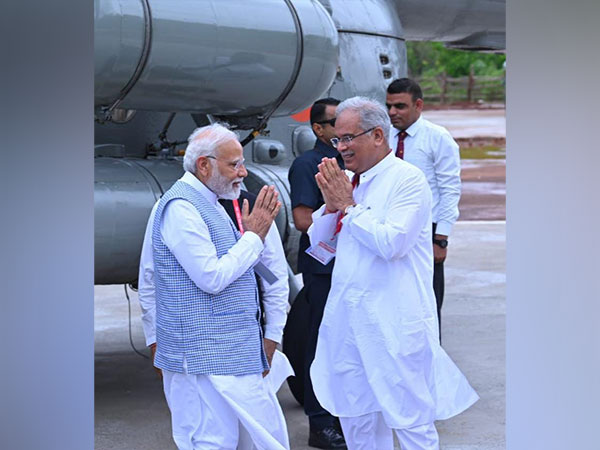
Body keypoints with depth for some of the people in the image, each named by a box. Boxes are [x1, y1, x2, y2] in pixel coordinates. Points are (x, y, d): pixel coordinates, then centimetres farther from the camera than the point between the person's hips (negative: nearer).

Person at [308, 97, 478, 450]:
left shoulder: (407, 179, -9)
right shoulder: (349, 181, 12)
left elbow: (391, 243, -21)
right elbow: (322, 248, 15)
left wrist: (349, 205, -12)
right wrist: (331, 205, -3)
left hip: (394, 325, -7)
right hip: (347, 320, 7)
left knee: (411, 420, -1)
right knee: (357, 421, 13)